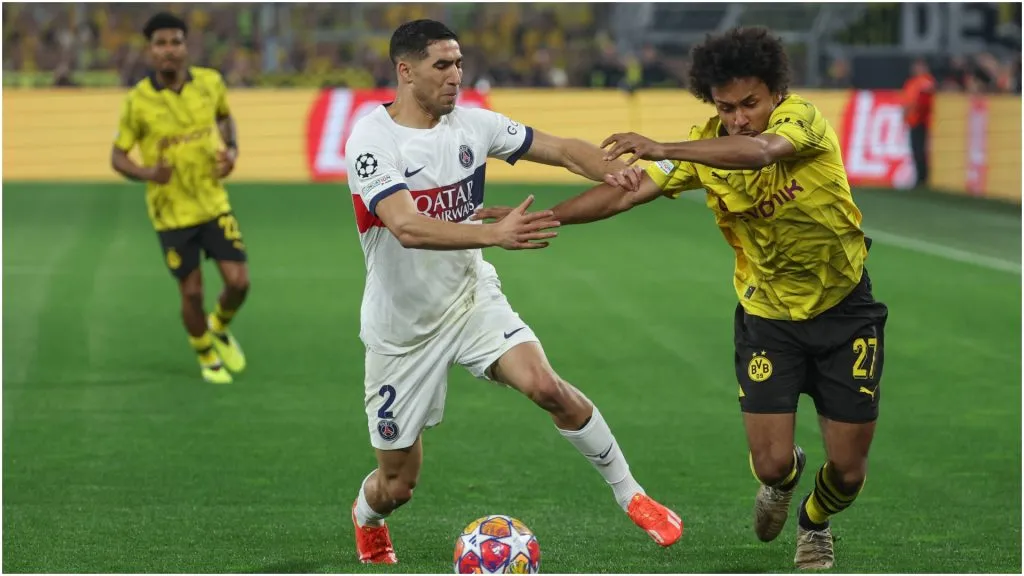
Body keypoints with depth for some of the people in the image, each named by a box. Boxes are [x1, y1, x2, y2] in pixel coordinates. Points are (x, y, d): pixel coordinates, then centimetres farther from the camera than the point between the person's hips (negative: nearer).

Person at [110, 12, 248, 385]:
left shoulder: (210, 83, -6)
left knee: (238, 282, -4)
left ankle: (220, 328, 30)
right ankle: (206, 355, 30)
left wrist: (232, 150, -2)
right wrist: (146, 173, -27)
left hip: (213, 203, 2)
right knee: (192, 292, 3)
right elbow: (117, 156, -6)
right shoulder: (138, 101, -15)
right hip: (171, 212, -2)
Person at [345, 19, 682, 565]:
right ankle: (367, 517, 44)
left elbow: (562, 149, -1)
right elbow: (407, 227, -34)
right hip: (401, 328, -3)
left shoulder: (473, 124, -5)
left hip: (472, 296, 3)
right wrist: (495, 234, -46)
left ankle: (631, 497, -8)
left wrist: (624, 174, -20)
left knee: (546, 386, -25)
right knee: (397, 484, 6)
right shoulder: (371, 140, -21)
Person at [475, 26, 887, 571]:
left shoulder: (802, 118, -22)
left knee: (847, 471, 2)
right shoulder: (704, 146, -12)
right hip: (768, 315, 2)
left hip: (845, 310, -2)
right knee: (771, 461, -9)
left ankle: (814, 525, 38)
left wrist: (663, 150, -55)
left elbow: (762, 151, -45)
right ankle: (783, 477, 31)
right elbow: (626, 192, -15)